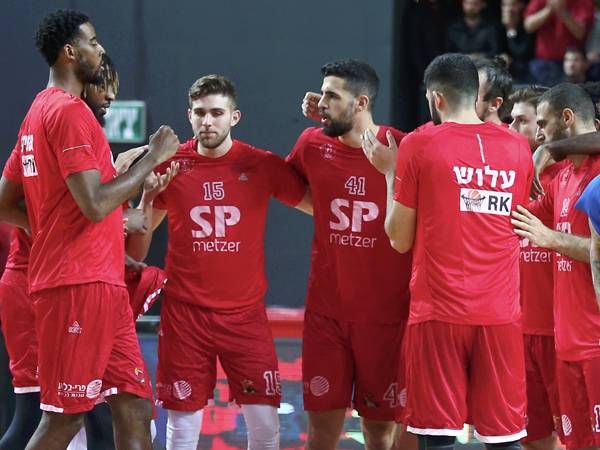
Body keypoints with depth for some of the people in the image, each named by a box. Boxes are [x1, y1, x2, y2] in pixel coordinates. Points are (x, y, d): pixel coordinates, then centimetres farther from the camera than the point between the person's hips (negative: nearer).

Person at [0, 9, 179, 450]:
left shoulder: (40, 111, 18)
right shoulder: (71, 112, -12)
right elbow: (95, 204, -21)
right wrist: (153, 157, -11)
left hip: (102, 284, 10)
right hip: (81, 285, -10)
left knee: (135, 408, 6)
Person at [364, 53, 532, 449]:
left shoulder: (420, 146, -4)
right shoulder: (517, 148, 6)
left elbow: (400, 239, 1)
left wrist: (390, 173, 13)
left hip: (438, 312, -3)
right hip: (501, 313, 3)